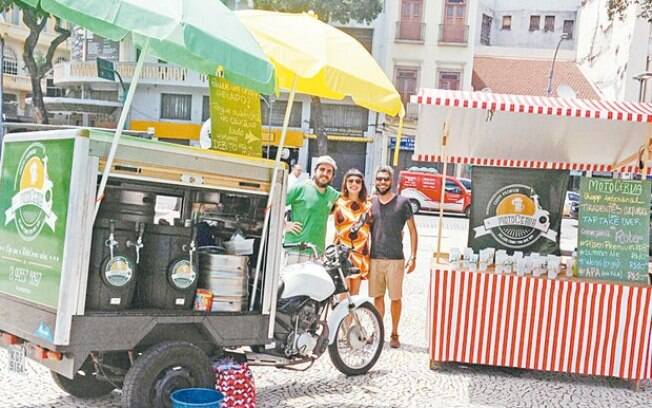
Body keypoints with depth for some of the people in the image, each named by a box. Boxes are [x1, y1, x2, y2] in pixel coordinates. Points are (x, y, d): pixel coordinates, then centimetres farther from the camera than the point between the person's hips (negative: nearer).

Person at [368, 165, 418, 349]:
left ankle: (394, 334, 13)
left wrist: (413, 256, -3)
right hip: (375, 258, 3)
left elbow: (412, 230, 3)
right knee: (377, 296, 8)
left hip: (395, 259, -3)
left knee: (395, 298, 1)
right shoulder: (371, 202, 9)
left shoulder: (402, 202, 0)